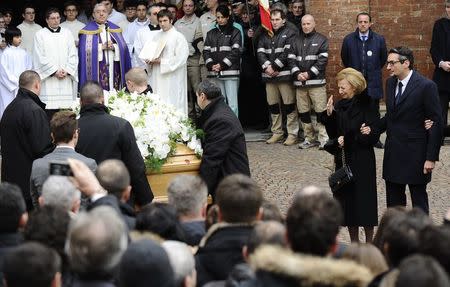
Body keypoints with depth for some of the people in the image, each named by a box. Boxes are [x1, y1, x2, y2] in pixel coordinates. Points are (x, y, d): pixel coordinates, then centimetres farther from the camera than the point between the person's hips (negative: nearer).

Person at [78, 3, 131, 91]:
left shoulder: (114, 28, 13)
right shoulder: (88, 30, 3)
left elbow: (123, 47, 7)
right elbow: (85, 50, -6)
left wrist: (113, 47, -12)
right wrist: (102, 47, -14)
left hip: (114, 69, 3)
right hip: (97, 70, -3)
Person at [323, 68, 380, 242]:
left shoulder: (366, 106, -11)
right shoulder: (340, 106, 5)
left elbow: (373, 136, -11)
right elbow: (333, 134, 7)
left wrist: (348, 140, -19)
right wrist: (330, 115, -7)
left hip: (362, 162, -5)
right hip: (343, 161, 6)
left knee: (364, 200, 0)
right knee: (346, 200, 7)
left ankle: (369, 243, 12)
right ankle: (354, 243, 18)